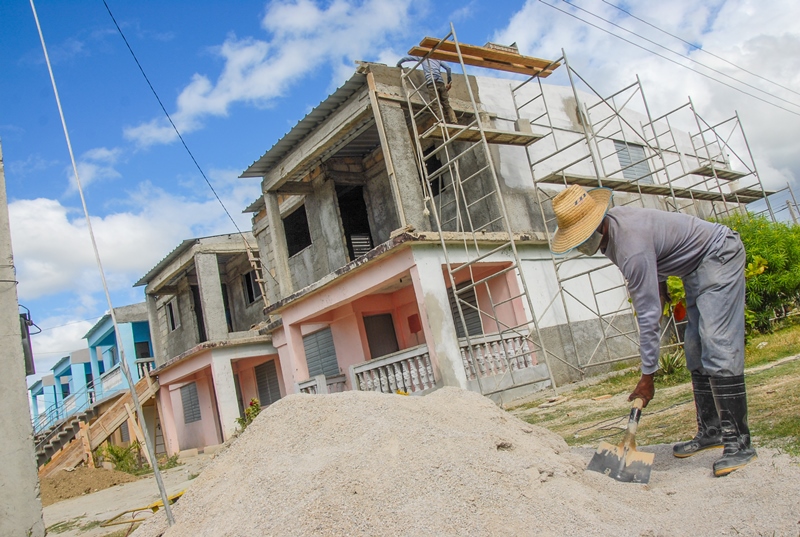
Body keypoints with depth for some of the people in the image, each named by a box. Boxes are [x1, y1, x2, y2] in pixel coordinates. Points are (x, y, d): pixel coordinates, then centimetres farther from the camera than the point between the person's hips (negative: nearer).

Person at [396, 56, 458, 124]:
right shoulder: (438, 59, 30)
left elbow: (406, 58, 25)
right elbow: (448, 68, 21)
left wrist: (398, 64, 41)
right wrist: (449, 82, 26)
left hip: (431, 83, -3)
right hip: (441, 82, 3)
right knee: (446, 105, 3)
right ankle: (454, 122, -14)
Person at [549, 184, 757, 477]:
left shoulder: (631, 249, -35)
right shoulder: (609, 223, -7)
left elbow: (648, 315, -31)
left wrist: (647, 376, -25)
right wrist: (659, 286, 10)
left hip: (720, 255, -10)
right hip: (696, 266, 10)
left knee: (717, 349, -19)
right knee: (695, 351, 7)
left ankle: (738, 442, -15)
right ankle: (711, 431, 12)